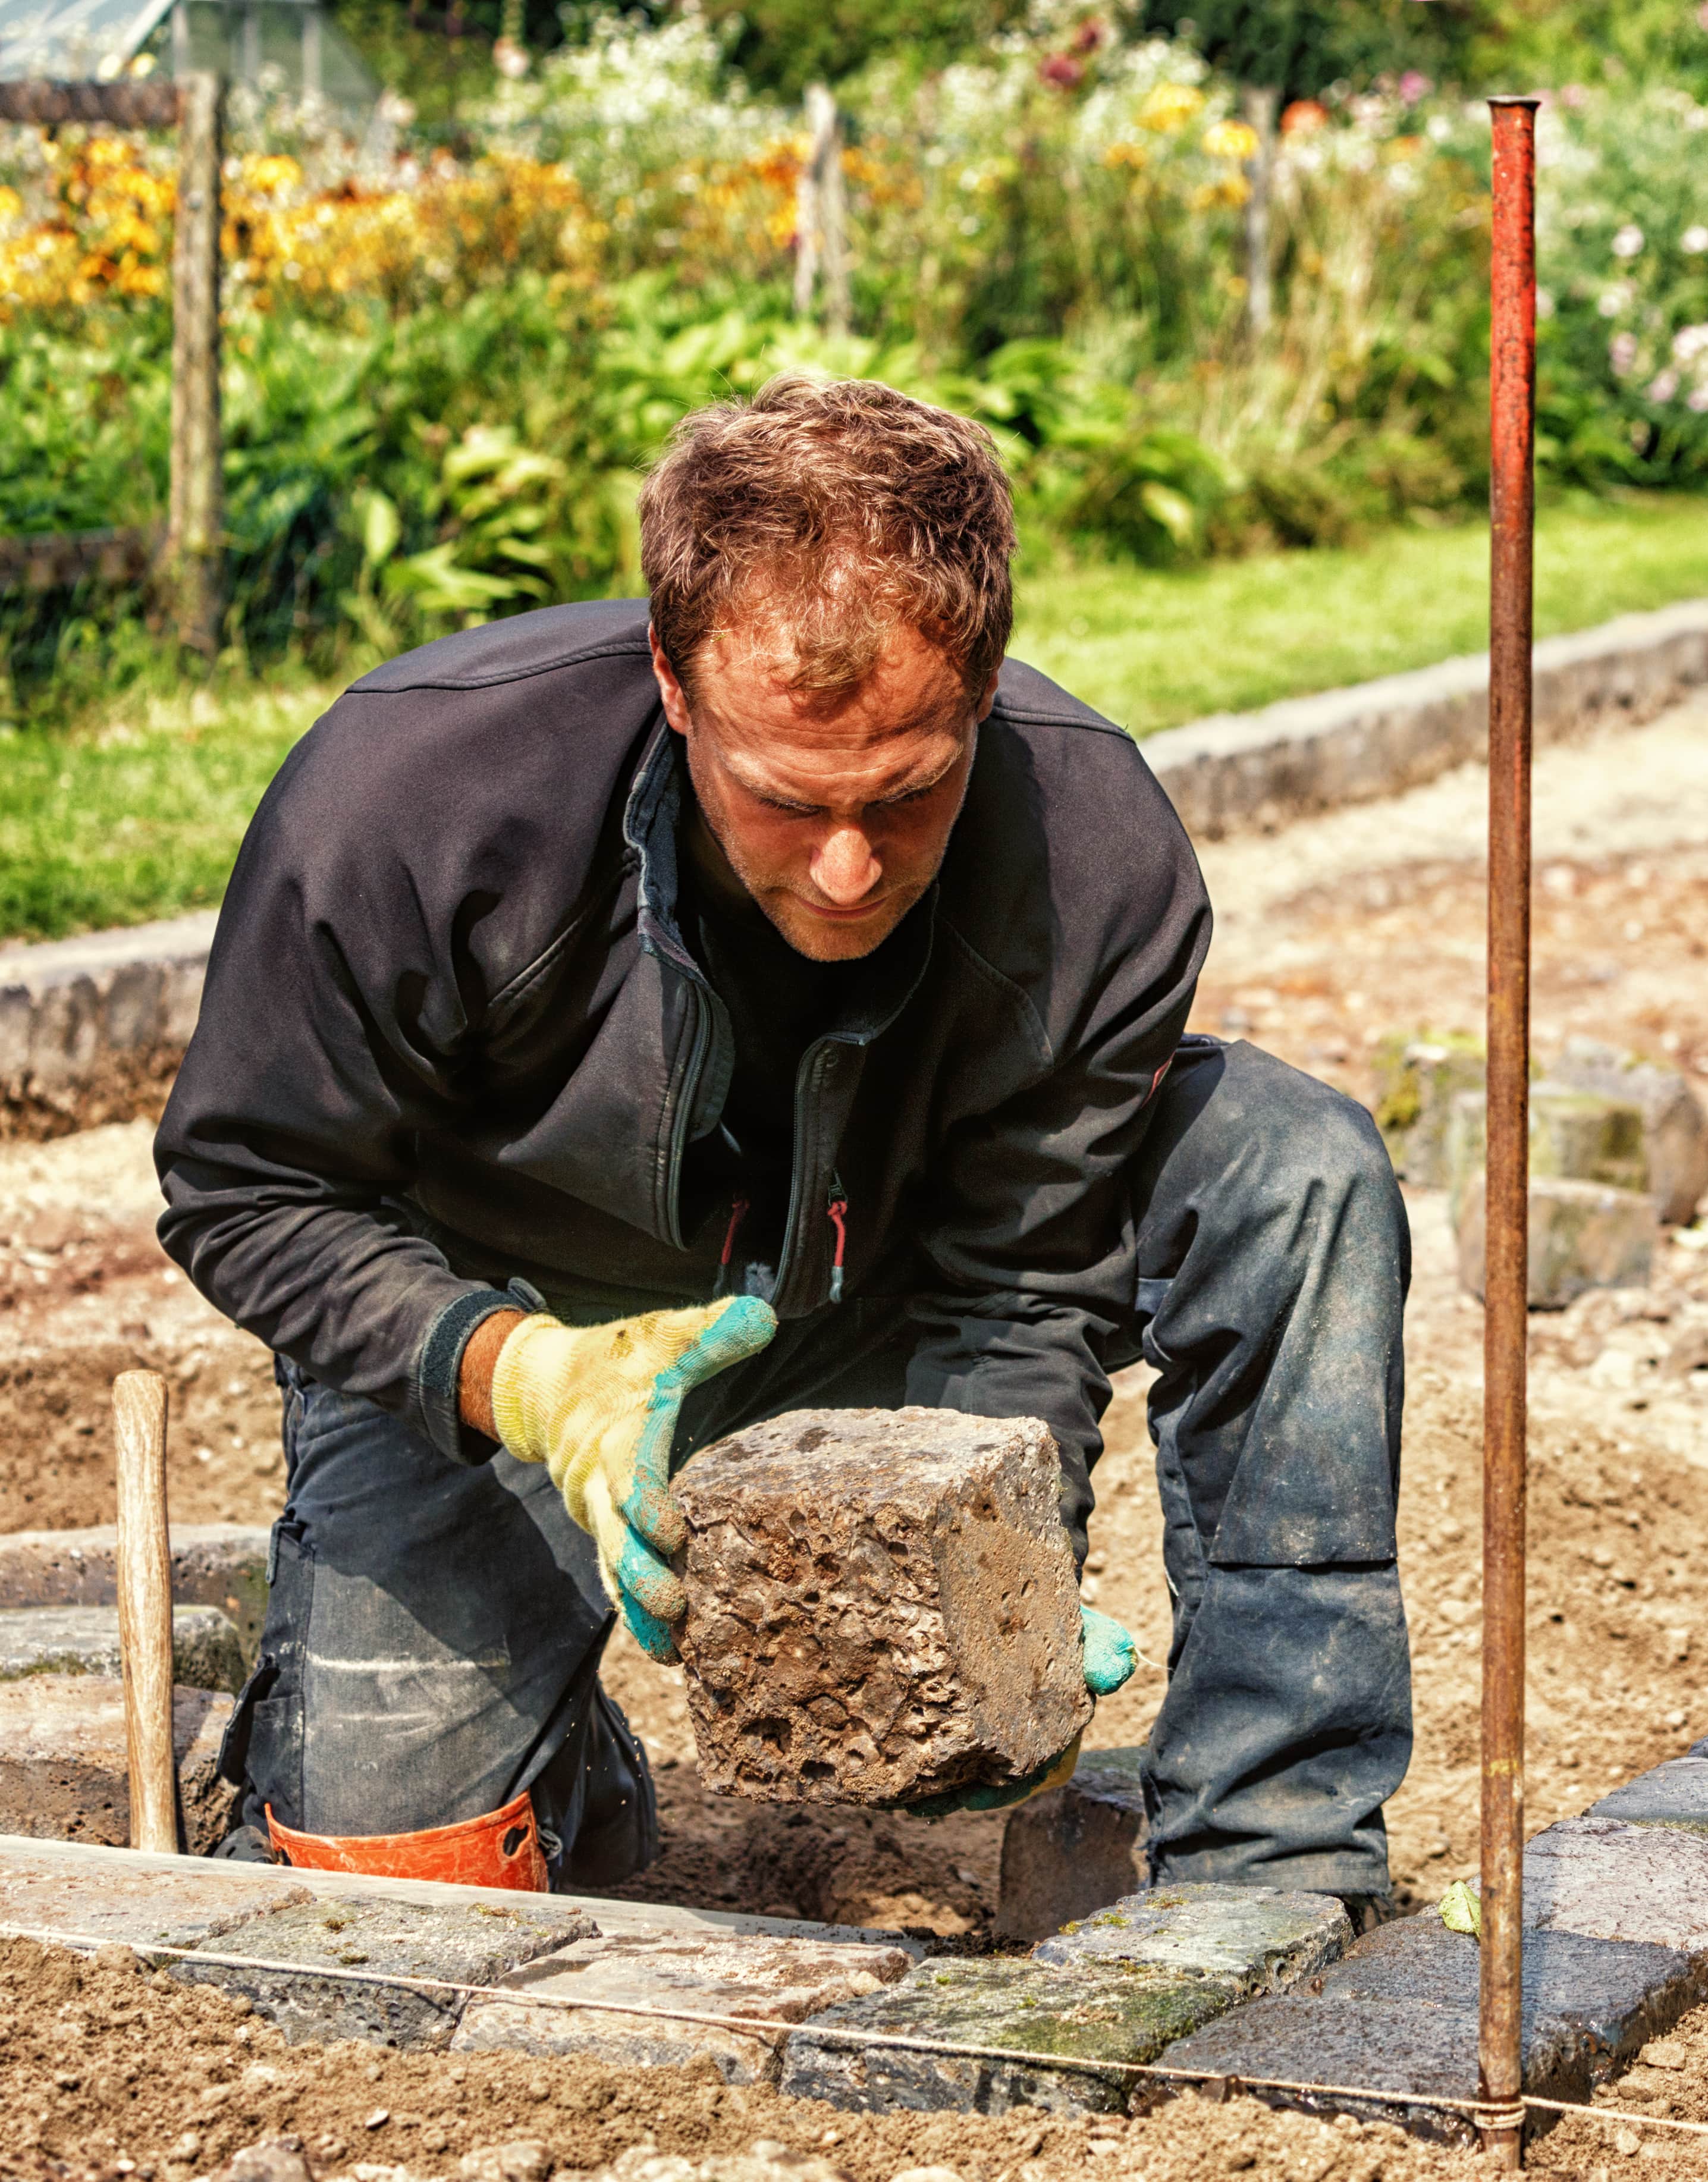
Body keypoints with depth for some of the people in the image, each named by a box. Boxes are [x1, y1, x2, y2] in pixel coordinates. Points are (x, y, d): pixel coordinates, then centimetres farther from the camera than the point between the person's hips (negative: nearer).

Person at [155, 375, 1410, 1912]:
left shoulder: (1101, 857, -28)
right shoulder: (411, 792, -33)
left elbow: (1023, 1291, -18)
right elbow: (249, 1192, -21)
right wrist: (524, 1375, -39)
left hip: (873, 1312, 2)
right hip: (484, 1332, -1)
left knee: (1303, 1174, -22)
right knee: (388, 1865, -16)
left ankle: (1272, 1870, -16)